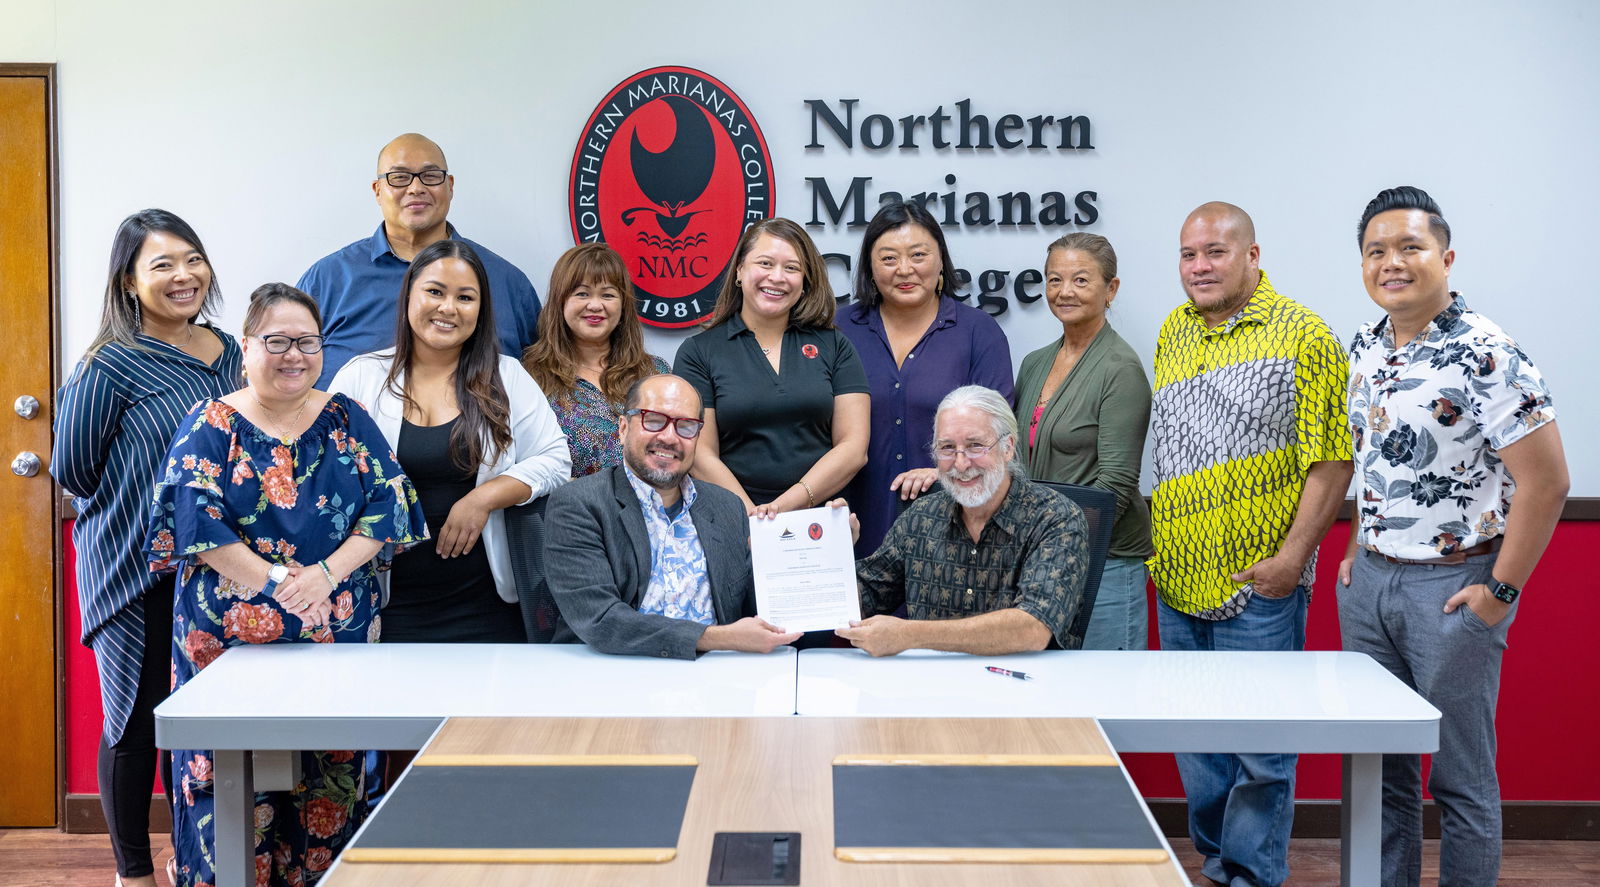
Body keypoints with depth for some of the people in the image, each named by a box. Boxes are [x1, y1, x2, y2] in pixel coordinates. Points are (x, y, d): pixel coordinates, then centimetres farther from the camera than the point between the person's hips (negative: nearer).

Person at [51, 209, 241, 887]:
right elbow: (73, 470, -7)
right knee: (136, 717, 6)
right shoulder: (111, 366, -11)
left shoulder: (229, 353, 8)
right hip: (135, 574, -5)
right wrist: (142, 515, 0)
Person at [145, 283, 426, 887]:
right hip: (233, 631, -2)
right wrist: (275, 582, -18)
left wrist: (327, 573, -14)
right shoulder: (210, 426, 2)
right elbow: (195, 520, -10)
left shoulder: (346, 420, 9)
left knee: (333, 779, 5)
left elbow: (389, 504, 0)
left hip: (341, 630, 2)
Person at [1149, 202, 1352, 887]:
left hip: (1258, 582, -6)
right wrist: (1159, 545, 14)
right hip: (1178, 580, 6)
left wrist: (1292, 559, -16)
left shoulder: (1302, 337, -7)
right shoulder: (1173, 332, 12)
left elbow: (1330, 461, -10)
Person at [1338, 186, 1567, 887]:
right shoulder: (1365, 348, 7)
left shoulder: (1487, 356, -16)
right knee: (1378, 768, 14)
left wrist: (1500, 591, -15)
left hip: (1451, 586, -7)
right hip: (1368, 583, 7)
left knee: (1460, 776, 4)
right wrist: (1356, 549, 14)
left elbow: (1545, 481, -17)